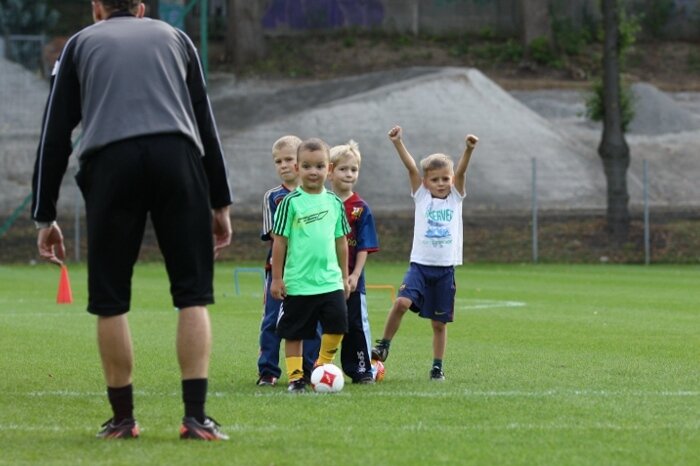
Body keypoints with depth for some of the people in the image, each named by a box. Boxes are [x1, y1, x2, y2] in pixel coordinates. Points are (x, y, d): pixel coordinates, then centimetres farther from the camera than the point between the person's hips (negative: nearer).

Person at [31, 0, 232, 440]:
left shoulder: (80, 44, 23)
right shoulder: (174, 37, 26)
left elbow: (54, 135, 18)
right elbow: (206, 124, 23)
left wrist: (45, 217, 21)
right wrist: (221, 204, 25)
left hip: (109, 163, -1)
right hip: (178, 158, 1)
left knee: (110, 300, 9)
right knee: (194, 295, 3)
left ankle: (123, 419, 12)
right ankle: (196, 417, -6)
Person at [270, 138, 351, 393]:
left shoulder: (334, 202, 7)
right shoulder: (290, 202, -5)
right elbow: (280, 240, -4)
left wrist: (344, 276, 16)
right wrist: (277, 278, -4)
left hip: (330, 280, 3)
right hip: (298, 282, -3)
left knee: (337, 324, -9)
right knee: (294, 332, 4)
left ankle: (322, 367, 9)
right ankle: (295, 376, 13)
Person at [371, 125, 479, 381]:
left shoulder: (455, 198, 6)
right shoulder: (422, 196, 5)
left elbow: (461, 171, -9)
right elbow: (411, 168, -6)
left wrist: (469, 149, -26)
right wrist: (397, 143, -18)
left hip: (445, 269, 1)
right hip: (420, 264, -1)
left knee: (439, 322, 6)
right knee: (402, 302, -23)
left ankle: (437, 367, 17)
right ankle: (383, 345, -5)